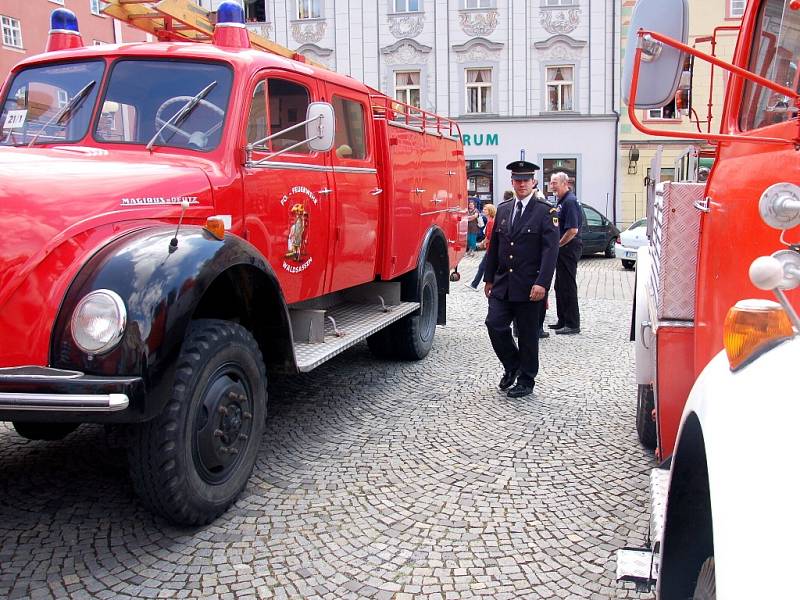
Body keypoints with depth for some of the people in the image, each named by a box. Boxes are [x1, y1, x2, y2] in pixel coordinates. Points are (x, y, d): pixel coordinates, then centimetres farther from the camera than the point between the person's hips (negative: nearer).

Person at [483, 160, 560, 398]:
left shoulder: (545, 212, -5)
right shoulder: (503, 209, 12)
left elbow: (550, 250, -12)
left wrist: (542, 283, -20)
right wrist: (489, 278, 14)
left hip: (529, 286, -5)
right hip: (502, 284, 5)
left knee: (528, 334, 4)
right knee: (494, 324, -3)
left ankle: (526, 381, 19)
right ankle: (512, 366, 21)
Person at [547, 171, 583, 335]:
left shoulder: (570, 201, -16)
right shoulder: (562, 201, 16)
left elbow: (573, 230, -23)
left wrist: (557, 245, -14)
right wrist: (557, 245, 13)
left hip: (569, 248, -10)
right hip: (563, 249, 10)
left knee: (568, 286, -5)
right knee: (560, 286, 15)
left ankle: (572, 324, 1)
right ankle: (563, 321, 24)